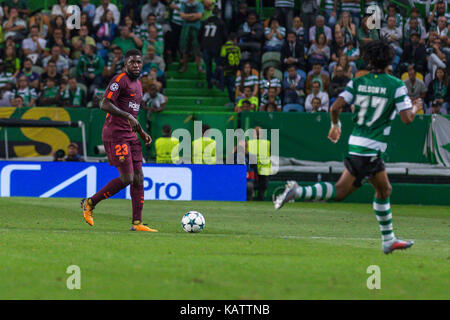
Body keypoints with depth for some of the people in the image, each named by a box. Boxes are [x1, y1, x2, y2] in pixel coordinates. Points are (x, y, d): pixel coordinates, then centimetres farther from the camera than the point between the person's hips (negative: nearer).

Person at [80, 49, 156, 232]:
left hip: (130, 135, 9)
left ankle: (137, 223, 2)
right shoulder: (119, 80, -9)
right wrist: (128, 117, -26)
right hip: (115, 135, -9)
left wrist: (141, 132, 21)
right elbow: (105, 105, -20)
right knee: (127, 178, -12)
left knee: (138, 178, 2)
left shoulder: (137, 84, 20)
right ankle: (90, 203, 2)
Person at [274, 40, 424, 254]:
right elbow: (407, 118, -12)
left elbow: (336, 107, -4)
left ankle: (389, 241, 22)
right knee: (340, 192, -5)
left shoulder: (357, 81, 4)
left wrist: (335, 126, 16)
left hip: (356, 142, 6)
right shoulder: (396, 85, -7)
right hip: (372, 148, -6)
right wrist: (416, 108, 11)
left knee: (384, 190, 19)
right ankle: (297, 192, -22)